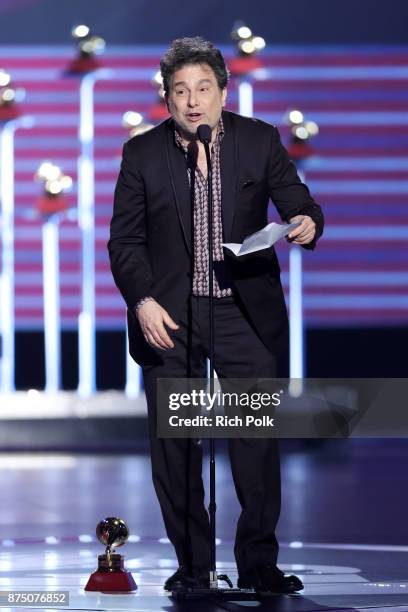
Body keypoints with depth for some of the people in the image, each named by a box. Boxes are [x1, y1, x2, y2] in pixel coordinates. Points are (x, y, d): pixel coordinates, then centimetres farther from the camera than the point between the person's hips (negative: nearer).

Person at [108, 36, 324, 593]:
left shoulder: (260, 140, 1)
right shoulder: (142, 153, 1)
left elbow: (296, 202, 5)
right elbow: (124, 240, 2)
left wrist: (307, 224, -20)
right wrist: (141, 302, -12)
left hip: (245, 312, 0)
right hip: (168, 317, 0)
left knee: (257, 439, -2)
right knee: (173, 447, 4)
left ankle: (259, 564, 7)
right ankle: (192, 564, 14)